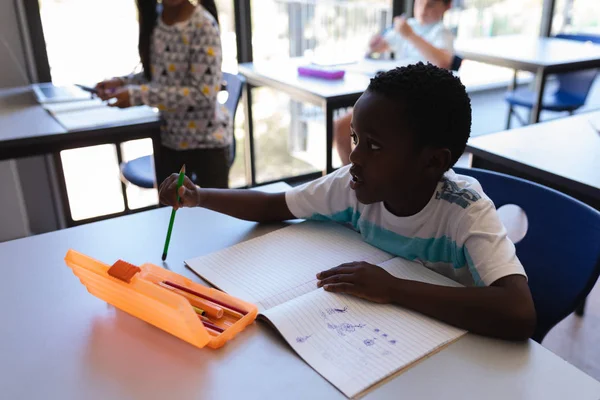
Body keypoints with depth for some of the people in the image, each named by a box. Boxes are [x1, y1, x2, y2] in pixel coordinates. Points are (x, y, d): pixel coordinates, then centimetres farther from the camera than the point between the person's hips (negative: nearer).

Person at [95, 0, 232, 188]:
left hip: (208, 139, -6)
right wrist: (122, 82, -6)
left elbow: (203, 93, -23)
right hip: (169, 139, 6)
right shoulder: (152, 20, 2)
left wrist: (139, 95, -25)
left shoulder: (203, 25, -18)